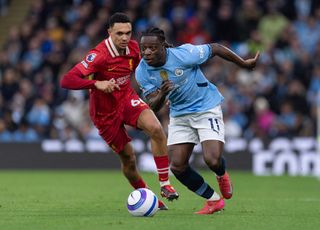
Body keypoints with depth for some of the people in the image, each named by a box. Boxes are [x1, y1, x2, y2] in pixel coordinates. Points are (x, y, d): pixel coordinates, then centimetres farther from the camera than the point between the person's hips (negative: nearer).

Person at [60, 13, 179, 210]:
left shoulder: (133, 48, -8)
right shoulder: (99, 55, -28)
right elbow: (67, 81, -34)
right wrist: (97, 84, -46)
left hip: (127, 99, 4)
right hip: (105, 112, -4)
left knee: (156, 129, -23)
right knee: (128, 158, 3)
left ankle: (165, 184, -15)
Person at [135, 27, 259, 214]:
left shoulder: (183, 55, -26)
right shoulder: (142, 71, -12)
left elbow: (215, 48, -12)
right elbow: (153, 106, -12)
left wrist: (244, 64, -2)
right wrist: (161, 95, -36)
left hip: (207, 108, -5)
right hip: (179, 114, 5)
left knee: (213, 160, -20)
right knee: (177, 166, -6)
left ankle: (222, 175, 21)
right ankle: (214, 200, 15)